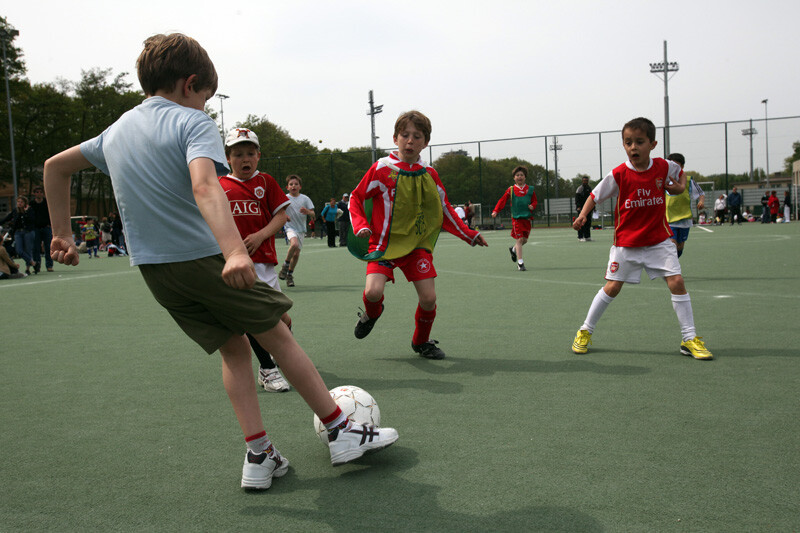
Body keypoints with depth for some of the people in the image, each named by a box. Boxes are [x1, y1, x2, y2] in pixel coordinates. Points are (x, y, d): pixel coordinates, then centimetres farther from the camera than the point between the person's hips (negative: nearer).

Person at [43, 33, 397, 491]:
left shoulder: (117, 131, 15)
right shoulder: (192, 121, -9)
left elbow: (55, 167, 24)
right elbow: (204, 186, -29)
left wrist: (63, 235, 29)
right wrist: (234, 249, -42)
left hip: (153, 267, 7)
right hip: (203, 256, -7)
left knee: (234, 349, 15)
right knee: (278, 335, 5)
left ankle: (259, 457, 9)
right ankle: (342, 432, 12)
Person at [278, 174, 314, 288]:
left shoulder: (305, 199, 2)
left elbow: (313, 215, 0)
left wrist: (307, 212, -22)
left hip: (301, 229, 3)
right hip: (290, 227, -3)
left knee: (296, 253, 4)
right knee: (294, 244, -31)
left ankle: (290, 275, 23)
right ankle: (285, 265, -10)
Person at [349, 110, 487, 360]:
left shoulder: (429, 174, 5)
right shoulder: (381, 169, -6)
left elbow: (445, 210, 15)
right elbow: (356, 198, 1)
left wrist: (470, 235, 13)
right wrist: (361, 227, -16)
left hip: (417, 244, 3)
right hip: (384, 242, -3)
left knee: (429, 297, -7)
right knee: (373, 291, -22)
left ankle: (421, 341, 23)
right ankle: (372, 312, 18)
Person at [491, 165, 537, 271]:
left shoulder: (530, 189, 8)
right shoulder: (511, 190, 2)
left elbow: (534, 201, 15)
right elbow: (502, 200, 0)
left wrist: (532, 206, -8)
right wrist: (496, 211, -11)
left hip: (527, 217, 4)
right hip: (516, 218, -3)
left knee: (524, 239, 9)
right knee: (519, 239, -10)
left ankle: (513, 249, 42)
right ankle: (520, 263, -5)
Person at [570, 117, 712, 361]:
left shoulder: (664, 167, -5)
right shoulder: (618, 174, -12)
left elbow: (679, 172, 19)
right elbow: (595, 195, -1)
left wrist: (680, 186, 0)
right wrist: (583, 215, -16)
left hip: (658, 240, 2)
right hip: (626, 242, -2)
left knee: (677, 282, -7)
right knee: (611, 287, 0)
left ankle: (690, 340, 4)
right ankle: (585, 331, 18)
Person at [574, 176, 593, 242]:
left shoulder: (589, 188, 16)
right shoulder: (579, 189, -5)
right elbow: (577, 199, -11)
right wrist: (578, 207, -23)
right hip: (581, 208, -7)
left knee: (588, 222, 8)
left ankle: (587, 236, 16)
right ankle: (580, 237, -6)